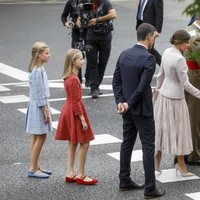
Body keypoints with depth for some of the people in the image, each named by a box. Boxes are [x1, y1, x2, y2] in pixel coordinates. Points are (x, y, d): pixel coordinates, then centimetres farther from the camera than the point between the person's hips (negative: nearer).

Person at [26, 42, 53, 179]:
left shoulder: (39, 69, 10)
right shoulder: (38, 71, -20)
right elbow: (39, 93, -21)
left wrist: (45, 108, 18)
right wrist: (45, 110, -18)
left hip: (38, 105, 10)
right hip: (39, 106, -10)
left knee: (37, 137, 13)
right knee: (40, 137, -5)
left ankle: (35, 166, 19)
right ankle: (33, 169, -1)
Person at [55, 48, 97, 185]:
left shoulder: (68, 77, 8)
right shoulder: (74, 80, -22)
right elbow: (76, 102, -21)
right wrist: (83, 120, -18)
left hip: (68, 111, 10)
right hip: (75, 112, -10)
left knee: (73, 143, 14)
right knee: (84, 143, -2)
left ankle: (70, 174, 17)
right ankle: (81, 176, 3)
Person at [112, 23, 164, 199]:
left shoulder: (124, 55, 3)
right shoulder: (148, 59, -19)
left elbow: (116, 80, 3)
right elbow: (142, 87, -22)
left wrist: (121, 102, -3)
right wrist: (129, 104, -11)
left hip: (127, 109, 7)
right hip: (142, 110, -7)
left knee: (127, 143, 17)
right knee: (148, 146, -1)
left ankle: (125, 181, 25)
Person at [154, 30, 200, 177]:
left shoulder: (167, 52, 0)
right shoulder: (179, 59, -24)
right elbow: (185, 84, -21)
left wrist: (158, 89, 26)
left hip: (164, 94, 8)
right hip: (175, 98, -8)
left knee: (162, 127, 17)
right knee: (178, 129, 5)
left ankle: (157, 161, 25)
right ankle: (181, 163, 15)